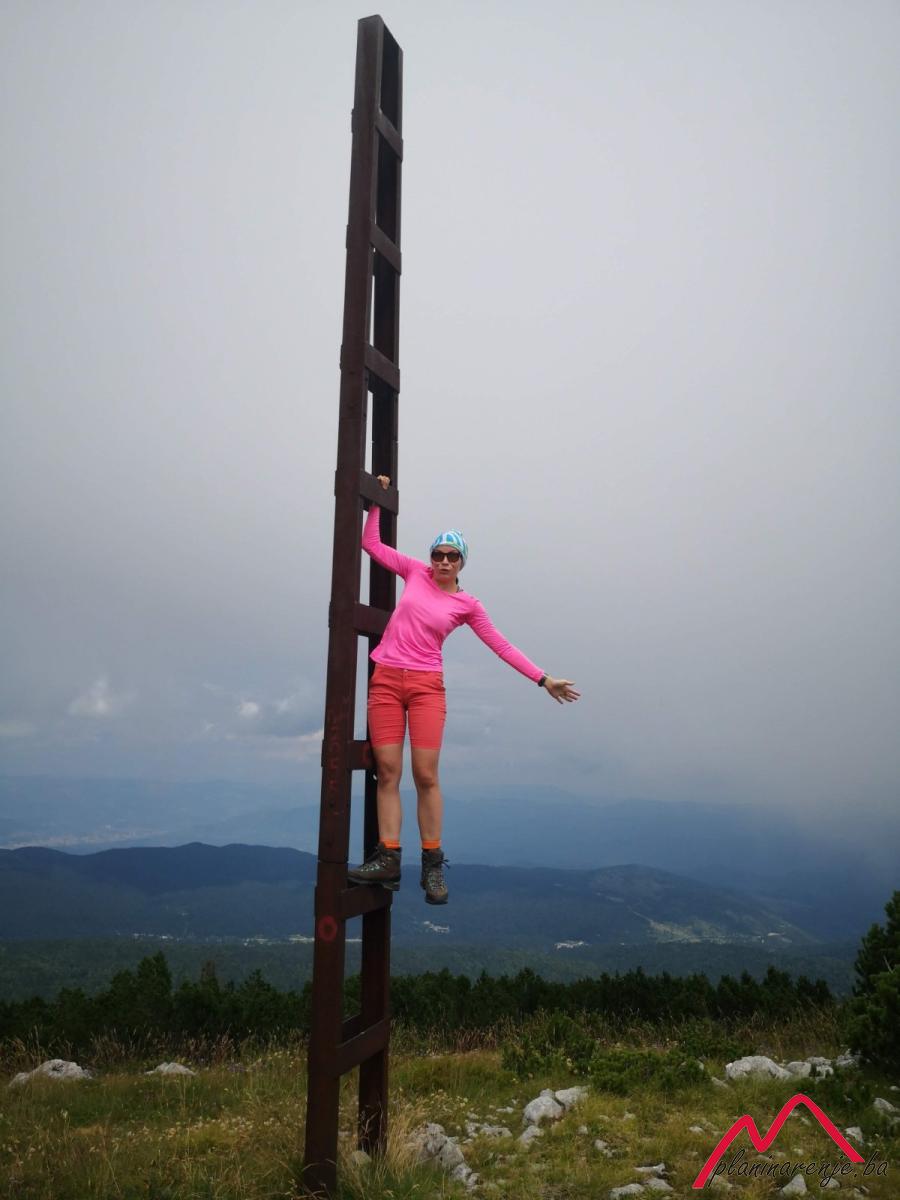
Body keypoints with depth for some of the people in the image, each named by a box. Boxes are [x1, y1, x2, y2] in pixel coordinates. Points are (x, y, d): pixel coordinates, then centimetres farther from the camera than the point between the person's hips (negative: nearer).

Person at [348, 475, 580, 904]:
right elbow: (372, 544, 14)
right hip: (385, 679, 1)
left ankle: (432, 865, 4)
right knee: (387, 772, -3)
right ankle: (388, 859, -1)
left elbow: (501, 646, 9)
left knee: (426, 776, -6)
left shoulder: (467, 605, 6)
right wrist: (376, 500, 12)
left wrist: (543, 679, 7)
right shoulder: (415, 572, 8)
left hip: (427, 685, -1)